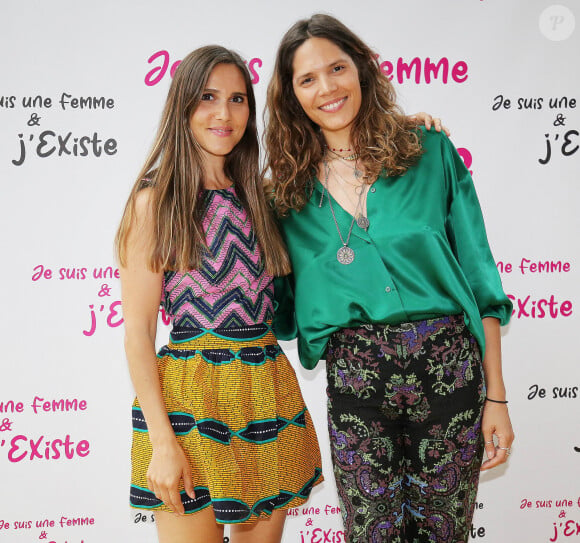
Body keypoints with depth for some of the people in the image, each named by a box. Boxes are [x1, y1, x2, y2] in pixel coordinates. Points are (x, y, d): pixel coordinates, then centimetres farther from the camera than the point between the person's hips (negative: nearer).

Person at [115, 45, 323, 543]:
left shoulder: (256, 194, 11)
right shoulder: (156, 200, -5)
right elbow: (137, 332, -7)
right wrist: (162, 441, -14)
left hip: (268, 392, 5)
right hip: (193, 397, -5)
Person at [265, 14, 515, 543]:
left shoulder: (429, 151, 2)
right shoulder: (292, 188, 6)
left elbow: (479, 276, 2)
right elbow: (283, 307, 14)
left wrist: (496, 396, 0)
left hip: (449, 367, 0)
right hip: (354, 377, 1)